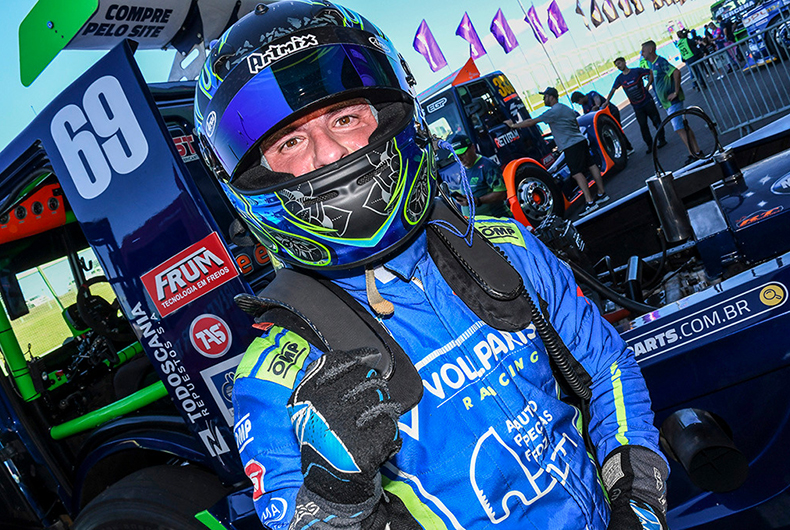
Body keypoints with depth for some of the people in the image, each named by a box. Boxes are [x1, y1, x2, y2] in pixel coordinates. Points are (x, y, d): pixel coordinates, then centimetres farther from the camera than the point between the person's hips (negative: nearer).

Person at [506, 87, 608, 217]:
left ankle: (590, 202, -13)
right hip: (580, 140, 10)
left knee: (577, 173, -10)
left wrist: (513, 125, -3)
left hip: (571, 146, -10)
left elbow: (532, 122, -11)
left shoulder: (553, 112, -11)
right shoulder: (567, 108, 17)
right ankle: (602, 194, 17)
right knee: (591, 165, 11)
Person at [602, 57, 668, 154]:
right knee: (643, 126, 1)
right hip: (637, 107, 2)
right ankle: (650, 145, 10)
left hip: (647, 101, -2)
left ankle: (662, 139, 19)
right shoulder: (619, 79, 4)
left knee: (656, 121, 4)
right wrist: (606, 102, -4)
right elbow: (612, 90, 5)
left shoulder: (637, 71, -5)